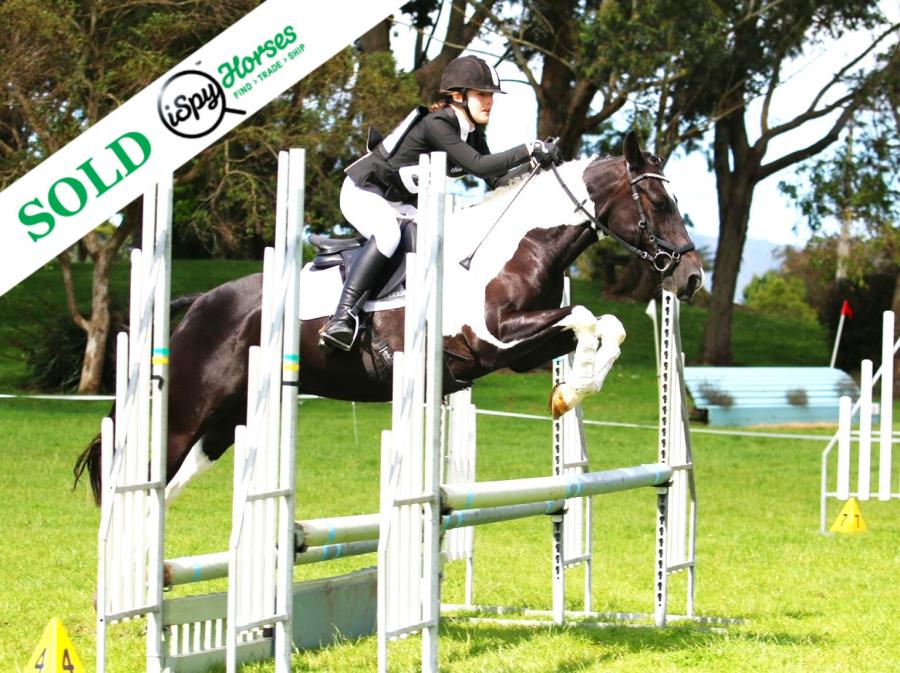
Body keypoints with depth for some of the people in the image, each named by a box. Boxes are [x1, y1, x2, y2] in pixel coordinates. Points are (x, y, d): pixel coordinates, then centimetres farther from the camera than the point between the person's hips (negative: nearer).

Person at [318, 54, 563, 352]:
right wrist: (528, 150, -35)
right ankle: (342, 317, -44)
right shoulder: (436, 124, -26)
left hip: (399, 202, 10)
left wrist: (536, 163, -12)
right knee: (388, 233, -37)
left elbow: (494, 177, 1)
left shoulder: (472, 132, 1)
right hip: (364, 192, -10)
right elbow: (478, 166, -35)